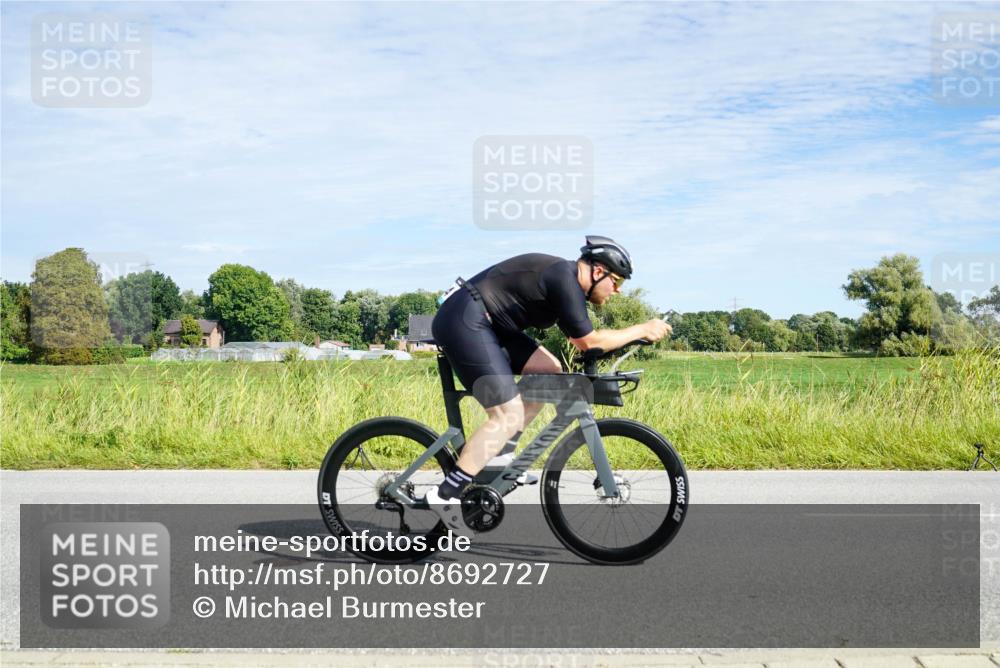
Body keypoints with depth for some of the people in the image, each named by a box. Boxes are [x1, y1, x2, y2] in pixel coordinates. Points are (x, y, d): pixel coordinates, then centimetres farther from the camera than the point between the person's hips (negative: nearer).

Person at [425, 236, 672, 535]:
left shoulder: (566, 276, 15)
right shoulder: (565, 279, -15)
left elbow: (580, 338, 22)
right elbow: (589, 341, -14)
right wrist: (643, 330, -6)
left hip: (482, 322, 10)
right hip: (464, 321, -10)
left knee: (549, 371, 9)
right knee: (509, 416, -13)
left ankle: (498, 455, 11)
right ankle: (445, 495, -13)